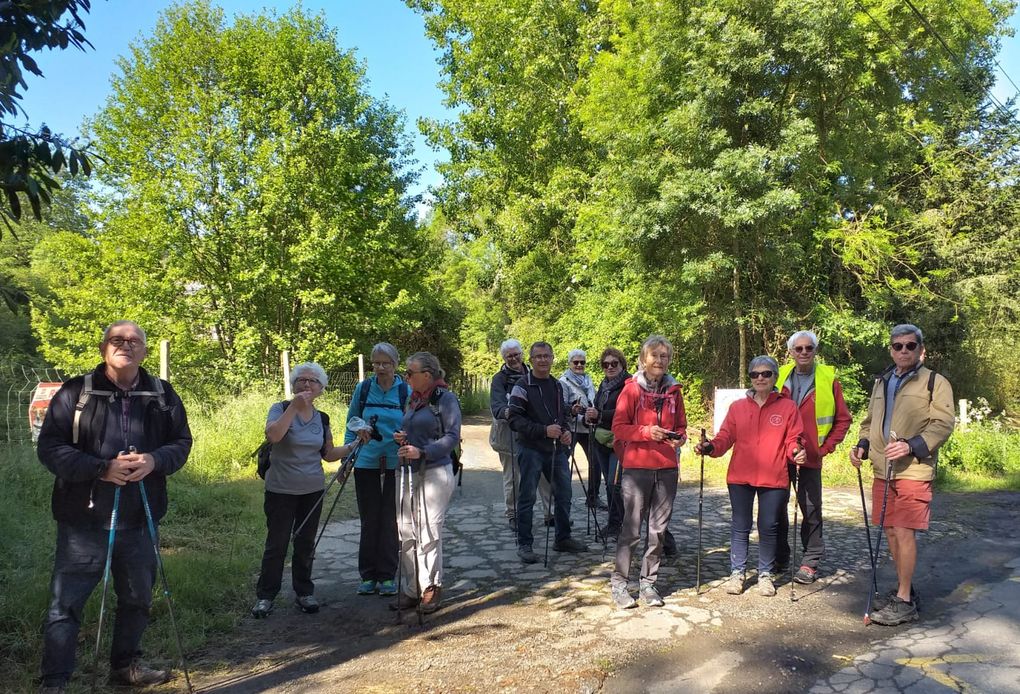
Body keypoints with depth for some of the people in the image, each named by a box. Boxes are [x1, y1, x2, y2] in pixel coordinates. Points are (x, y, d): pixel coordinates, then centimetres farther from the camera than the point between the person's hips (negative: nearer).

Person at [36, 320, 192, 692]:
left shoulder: (162, 394, 2)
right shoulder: (76, 391, -7)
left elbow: (182, 442, 5)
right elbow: (49, 448, -10)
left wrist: (155, 460, -16)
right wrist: (101, 468, -24)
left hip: (140, 520, 4)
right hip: (84, 519, -3)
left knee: (137, 598, 18)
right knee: (65, 603, 2)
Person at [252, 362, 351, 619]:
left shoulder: (322, 419, 7)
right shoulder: (281, 409, -5)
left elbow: (328, 454, 13)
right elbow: (273, 435, -25)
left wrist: (353, 445, -1)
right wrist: (294, 406, -24)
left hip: (312, 491, 4)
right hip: (281, 490, -4)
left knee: (306, 544, 11)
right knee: (276, 544, 0)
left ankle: (304, 593, 24)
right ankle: (265, 595, 15)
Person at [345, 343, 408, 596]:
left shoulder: (406, 392, -3)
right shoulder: (363, 388, 1)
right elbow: (351, 424, 9)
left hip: (395, 465, -1)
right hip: (366, 463, 1)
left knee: (390, 521, 7)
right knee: (369, 520, 9)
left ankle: (387, 576, 19)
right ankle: (368, 575, 21)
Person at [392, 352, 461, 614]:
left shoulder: (445, 398, -7)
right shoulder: (413, 399, 14)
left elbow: (452, 437, -12)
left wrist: (422, 452, -22)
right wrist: (403, 438, 3)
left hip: (435, 472, -7)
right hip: (409, 472, 7)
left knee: (429, 532, -2)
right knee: (407, 533, 7)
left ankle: (431, 588, 14)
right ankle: (412, 589, 18)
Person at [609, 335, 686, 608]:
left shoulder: (674, 390, 9)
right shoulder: (632, 389, -3)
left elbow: (681, 426, 17)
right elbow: (619, 428, -5)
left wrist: (679, 438, -4)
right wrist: (647, 432, -19)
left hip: (667, 468, 4)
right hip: (637, 466, -4)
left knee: (659, 529, 9)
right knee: (632, 528, -2)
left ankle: (648, 583, 22)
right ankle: (619, 583, 11)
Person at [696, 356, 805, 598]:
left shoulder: (788, 407, 3)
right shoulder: (738, 407, 7)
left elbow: (793, 439, 1)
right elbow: (726, 437, 3)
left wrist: (796, 452, -20)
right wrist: (710, 447, -15)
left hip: (774, 479, -1)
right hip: (740, 477, 1)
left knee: (768, 527, 7)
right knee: (740, 526, 8)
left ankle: (765, 574, 22)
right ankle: (737, 572, 19)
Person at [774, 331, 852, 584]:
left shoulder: (828, 379, -1)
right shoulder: (779, 377, 5)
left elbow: (843, 419, 3)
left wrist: (826, 447, -4)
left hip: (810, 457, -2)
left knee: (811, 510, 3)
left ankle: (810, 562, 14)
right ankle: (779, 559, 22)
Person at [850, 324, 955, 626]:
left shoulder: (935, 382, -2)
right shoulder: (881, 382, 17)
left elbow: (943, 424, -10)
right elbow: (870, 421, 24)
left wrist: (911, 446, -23)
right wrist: (862, 446, 6)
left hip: (913, 471, -6)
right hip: (883, 469, 6)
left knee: (905, 532, -6)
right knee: (891, 531, 12)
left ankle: (904, 601, 5)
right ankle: (904, 589, 28)